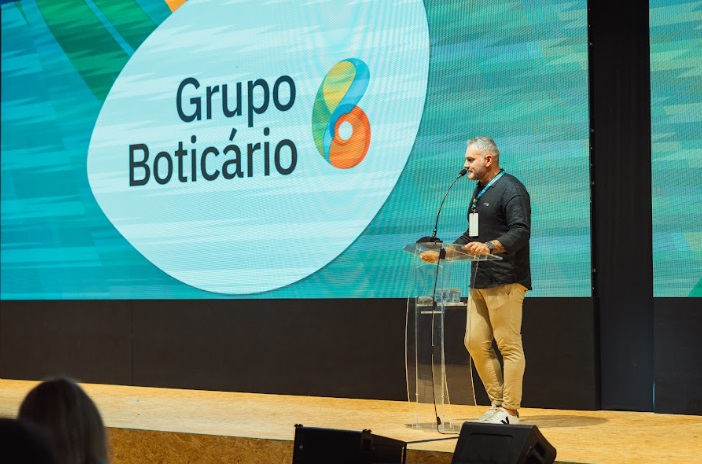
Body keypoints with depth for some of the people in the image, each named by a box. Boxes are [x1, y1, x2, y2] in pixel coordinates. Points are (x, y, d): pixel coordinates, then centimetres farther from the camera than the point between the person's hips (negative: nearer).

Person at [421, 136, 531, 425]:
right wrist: (440, 254, 21)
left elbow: (521, 232, -19)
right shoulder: (480, 191, 22)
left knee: (508, 345, -7)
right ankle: (497, 404, 15)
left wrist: (490, 246, -33)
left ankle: (510, 412, -4)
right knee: (476, 343, 7)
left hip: (505, 280, -10)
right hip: (480, 281, 10)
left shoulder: (510, 189, -8)